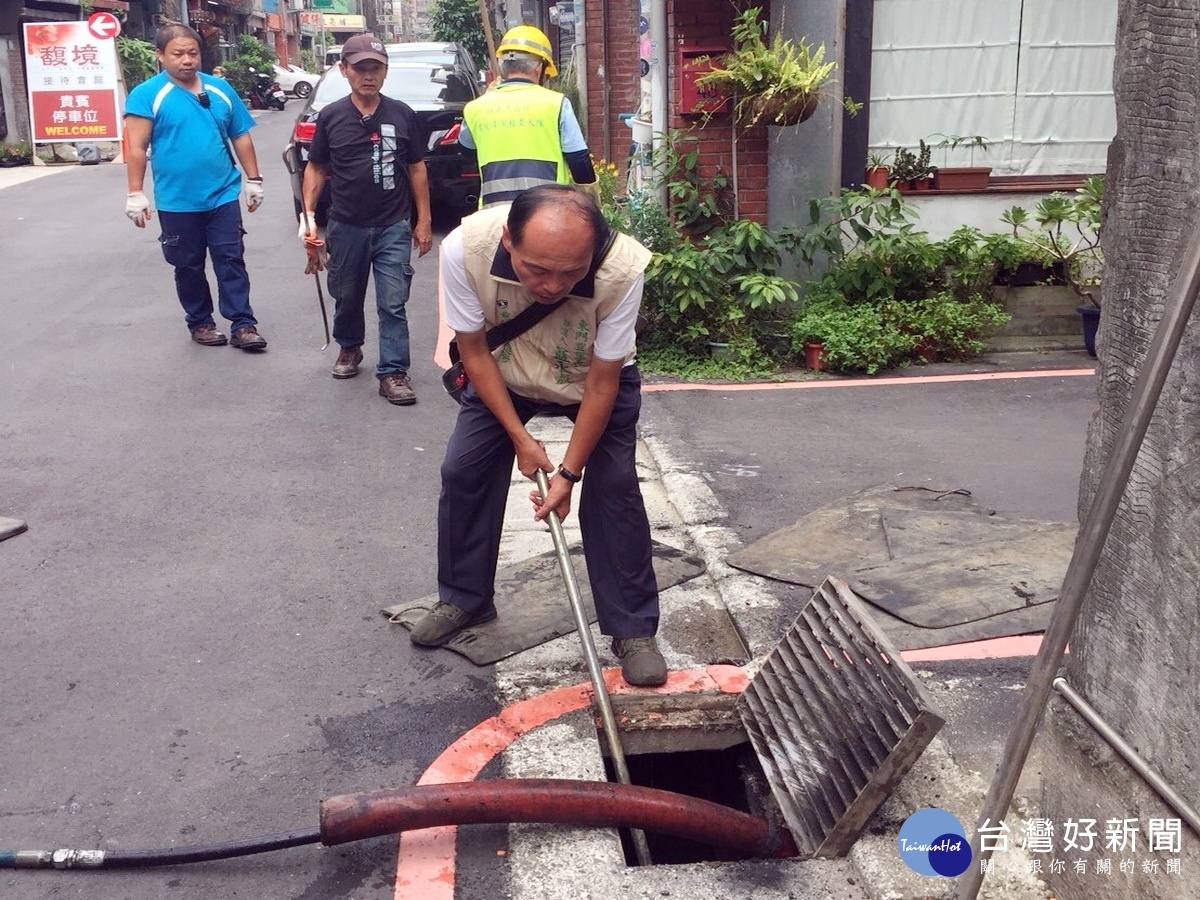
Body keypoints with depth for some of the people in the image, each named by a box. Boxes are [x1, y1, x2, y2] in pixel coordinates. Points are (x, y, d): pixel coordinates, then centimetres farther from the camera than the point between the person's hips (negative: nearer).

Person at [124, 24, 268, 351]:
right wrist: (136, 194, -12)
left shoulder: (220, 89, 6)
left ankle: (243, 325, 4)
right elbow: (136, 147, -8)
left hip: (223, 195, 2)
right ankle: (200, 323, 23)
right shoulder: (147, 94, -6)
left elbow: (241, 138, 12)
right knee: (189, 266, 10)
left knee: (231, 261, 1)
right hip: (176, 201, -2)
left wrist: (253, 180, 10)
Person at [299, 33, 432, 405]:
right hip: (346, 227, 1)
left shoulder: (402, 115, 0)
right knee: (347, 297, 17)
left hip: (394, 227, -1)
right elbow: (316, 168, 7)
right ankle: (349, 348, 41)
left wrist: (424, 221, 3)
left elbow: (417, 169, 5)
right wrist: (308, 213, -3)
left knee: (393, 304, -5)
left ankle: (393, 372, 1)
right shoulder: (330, 117, 0)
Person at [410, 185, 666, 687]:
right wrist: (520, 437, -16)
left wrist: (569, 472, -21)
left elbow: (602, 385, -26)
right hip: (503, 376, 2)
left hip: (597, 377, -2)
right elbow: (474, 350, -18)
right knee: (462, 472, -2)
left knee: (613, 490, -12)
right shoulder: (465, 249, -36)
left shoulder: (622, 269, -39)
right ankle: (464, 599, 21)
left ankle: (634, 631, 3)